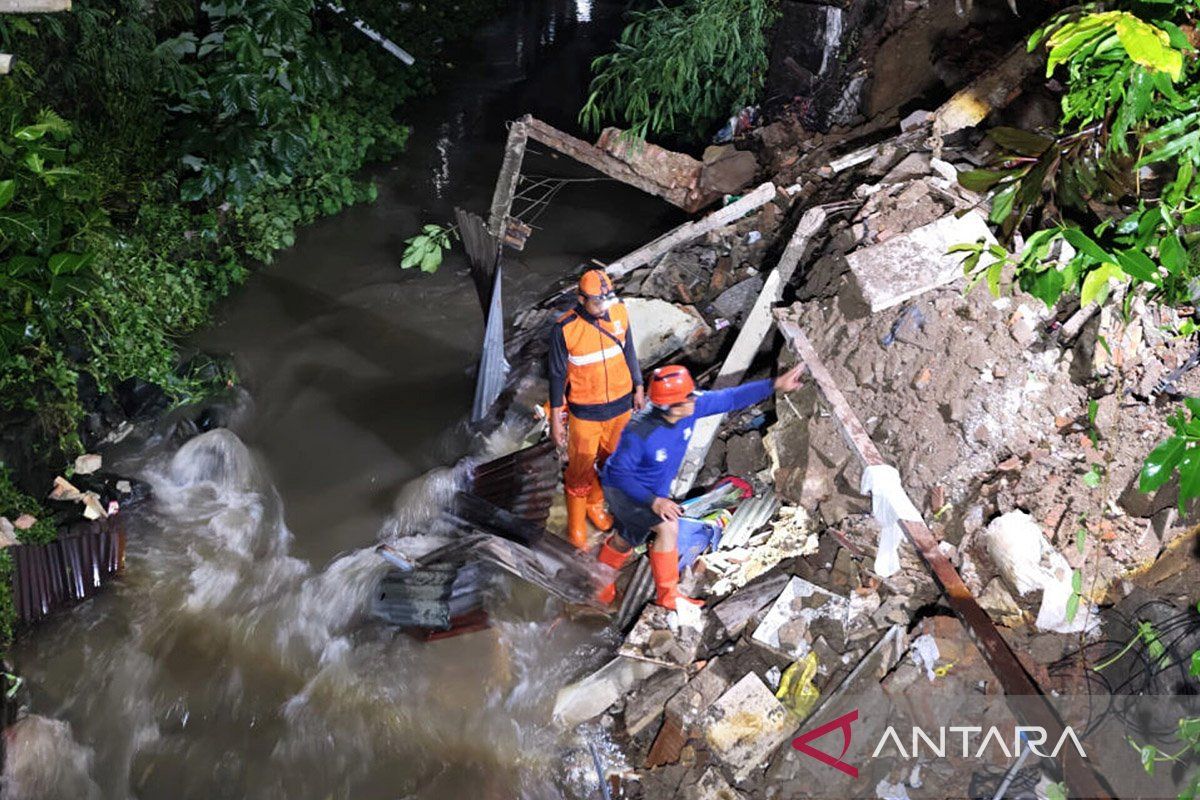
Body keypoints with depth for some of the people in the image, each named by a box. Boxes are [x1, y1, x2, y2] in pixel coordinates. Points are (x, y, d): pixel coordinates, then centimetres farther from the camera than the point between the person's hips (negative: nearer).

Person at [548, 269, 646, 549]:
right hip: (584, 412, -4)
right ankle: (576, 522, 32)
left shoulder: (619, 313, -10)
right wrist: (556, 420, -8)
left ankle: (595, 504, 47)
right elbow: (557, 375, -12)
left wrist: (638, 389, 12)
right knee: (581, 468, 10)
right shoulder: (564, 329, -22)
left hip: (620, 405, 4)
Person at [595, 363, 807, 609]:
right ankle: (667, 593, -5)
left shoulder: (691, 409, -22)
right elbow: (620, 472, -30)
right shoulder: (639, 434, -39)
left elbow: (730, 399, -15)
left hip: (655, 490, 7)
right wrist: (653, 501, -38)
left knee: (626, 540, 24)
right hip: (623, 489, -7)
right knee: (668, 527, -24)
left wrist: (775, 384, -18)